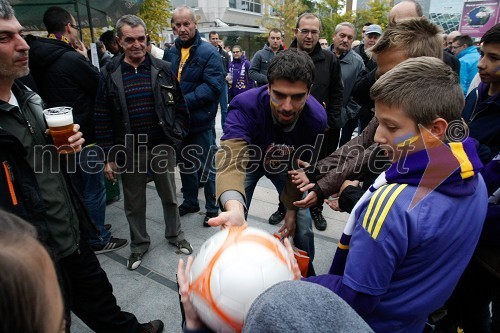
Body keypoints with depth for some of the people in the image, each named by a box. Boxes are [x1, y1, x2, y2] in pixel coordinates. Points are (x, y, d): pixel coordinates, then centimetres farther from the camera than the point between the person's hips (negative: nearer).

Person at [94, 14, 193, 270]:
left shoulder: (163, 69, -1)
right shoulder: (109, 74, -2)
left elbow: (180, 107, 5)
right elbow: (103, 119, 0)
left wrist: (176, 137, -2)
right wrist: (109, 156, -3)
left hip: (162, 146, 0)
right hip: (129, 150, 0)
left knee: (169, 196, 14)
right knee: (134, 202, 13)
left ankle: (175, 235, 37)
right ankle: (139, 244, 34)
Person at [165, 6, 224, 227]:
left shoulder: (208, 53, -10)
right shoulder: (171, 53, 5)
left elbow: (214, 86, -19)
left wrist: (185, 101, -23)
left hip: (201, 121, -5)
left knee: (207, 167, 6)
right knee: (184, 164, 19)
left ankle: (212, 208, 23)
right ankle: (190, 201, 38)